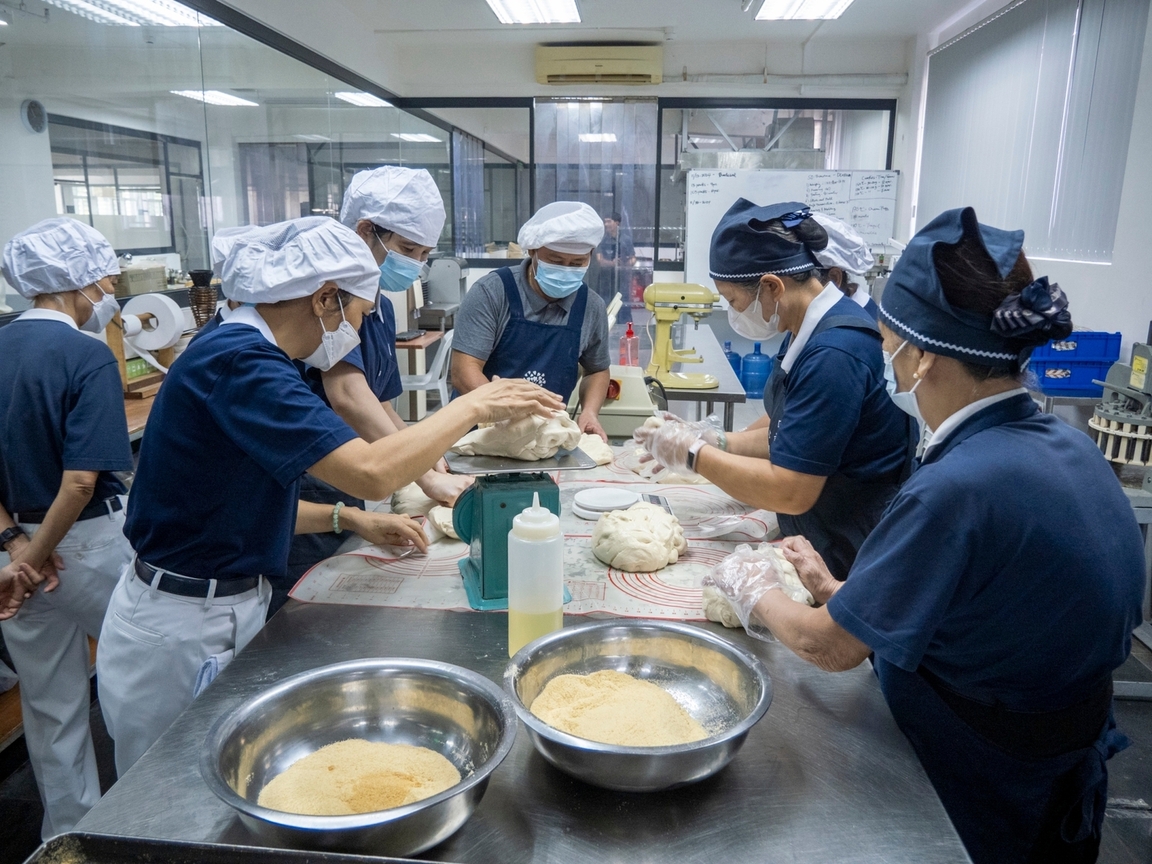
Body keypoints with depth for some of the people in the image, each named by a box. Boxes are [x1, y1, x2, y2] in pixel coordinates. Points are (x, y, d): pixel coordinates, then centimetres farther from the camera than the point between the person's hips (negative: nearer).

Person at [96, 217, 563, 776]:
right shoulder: (240, 361, -24)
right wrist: (473, 406, -21)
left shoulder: (240, 353, 7)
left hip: (221, 611, 9)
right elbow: (372, 473, -34)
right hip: (184, 630, -9)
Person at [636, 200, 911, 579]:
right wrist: (717, 441, 0)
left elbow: (789, 492, -26)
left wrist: (693, 454, -16)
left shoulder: (834, 353, -28)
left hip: (851, 564, -8)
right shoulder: (809, 331, 3)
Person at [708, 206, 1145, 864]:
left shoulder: (959, 487, -32)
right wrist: (835, 590, 5)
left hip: (980, 793, -7)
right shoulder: (1069, 445, -6)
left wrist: (759, 599, -3)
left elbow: (831, 647, -21)